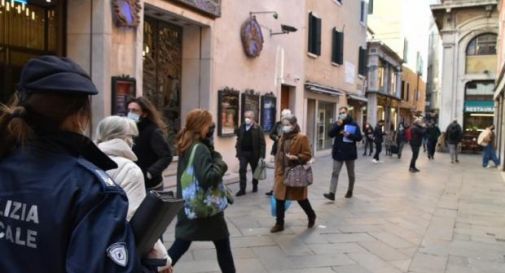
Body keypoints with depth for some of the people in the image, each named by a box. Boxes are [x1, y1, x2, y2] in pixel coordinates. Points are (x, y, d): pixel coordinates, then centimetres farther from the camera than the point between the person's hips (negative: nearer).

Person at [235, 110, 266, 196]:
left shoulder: (258, 128, -8)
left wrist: (261, 155, -15)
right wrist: (238, 152, 6)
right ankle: (242, 189, 0)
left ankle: (255, 186, 31)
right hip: (243, 153, 3)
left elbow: (262, 143, -10)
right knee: (242, 170, -4)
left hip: (254, 153, -3)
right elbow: (238, 140, 12)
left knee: (255, 170, 13)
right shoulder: (241, 128, 6)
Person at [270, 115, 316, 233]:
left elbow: (307, 155, -11)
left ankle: (311, 216, 35)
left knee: (301, 198, 8)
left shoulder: (302, 138, -10)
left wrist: (296, 158, -27)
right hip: (282, 173, 6)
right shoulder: (283, 138, 12)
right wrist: (277, 172, 14)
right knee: (279, 198, 3)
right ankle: (279, 223, 14)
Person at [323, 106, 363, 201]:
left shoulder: (354, 125, -1)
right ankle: (332, 193, -10)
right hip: (338, 153, 1)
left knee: (351, 174, 14)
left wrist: (349, 135, -20)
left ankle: (350, 191, 32)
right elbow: (330, 134, -6)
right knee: (335, 173, -6)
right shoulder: (337, 124, 6)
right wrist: (337, 126, -18)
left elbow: (359, 137, -6)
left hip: (350, 153, -1)